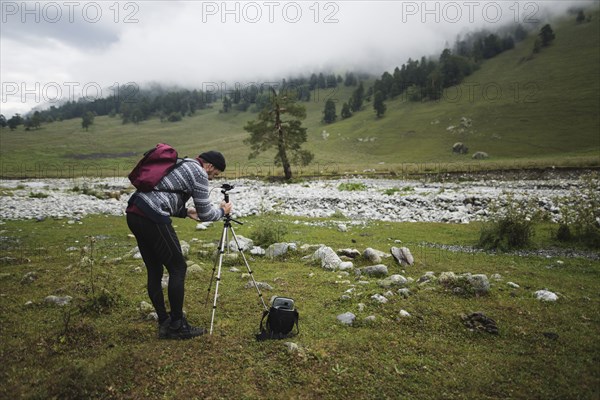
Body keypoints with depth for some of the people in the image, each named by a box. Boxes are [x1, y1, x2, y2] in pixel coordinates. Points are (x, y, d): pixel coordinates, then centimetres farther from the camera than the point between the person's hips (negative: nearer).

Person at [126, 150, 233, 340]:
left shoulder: (179, 164, 26)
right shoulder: (198, 172, 0)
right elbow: (205, 214, 0)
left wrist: (186, 212, 31)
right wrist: (222, 211, 19)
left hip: (134, 214, 9)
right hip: (152, 218, -9)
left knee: (155, 271, 14)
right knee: (178, 268, 2)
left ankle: (164, 323, 22)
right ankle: (177, 326, 10)